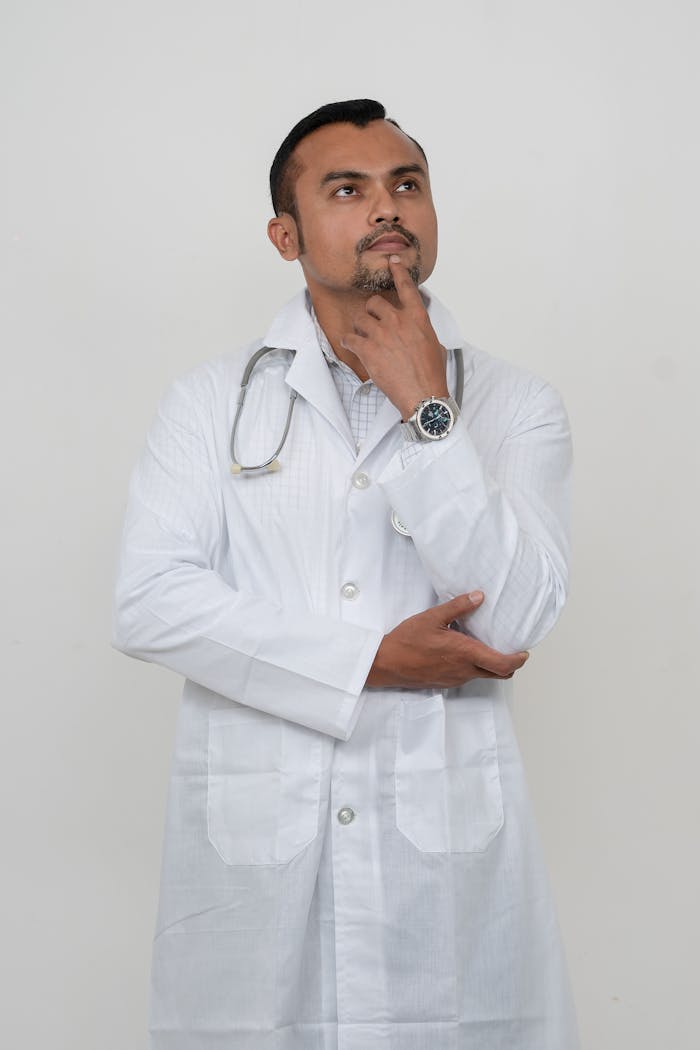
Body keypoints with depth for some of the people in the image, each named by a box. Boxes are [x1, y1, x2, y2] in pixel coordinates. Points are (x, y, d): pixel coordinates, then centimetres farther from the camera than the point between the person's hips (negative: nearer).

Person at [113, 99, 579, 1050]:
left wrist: (425, 410, -11)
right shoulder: (210, 403, 6)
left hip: (449, 846, 0)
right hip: (249, 848, 0)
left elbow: (513, 619, -9)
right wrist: (370, 661, -12)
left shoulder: (517, 409, 5)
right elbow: (149, 604, -7)